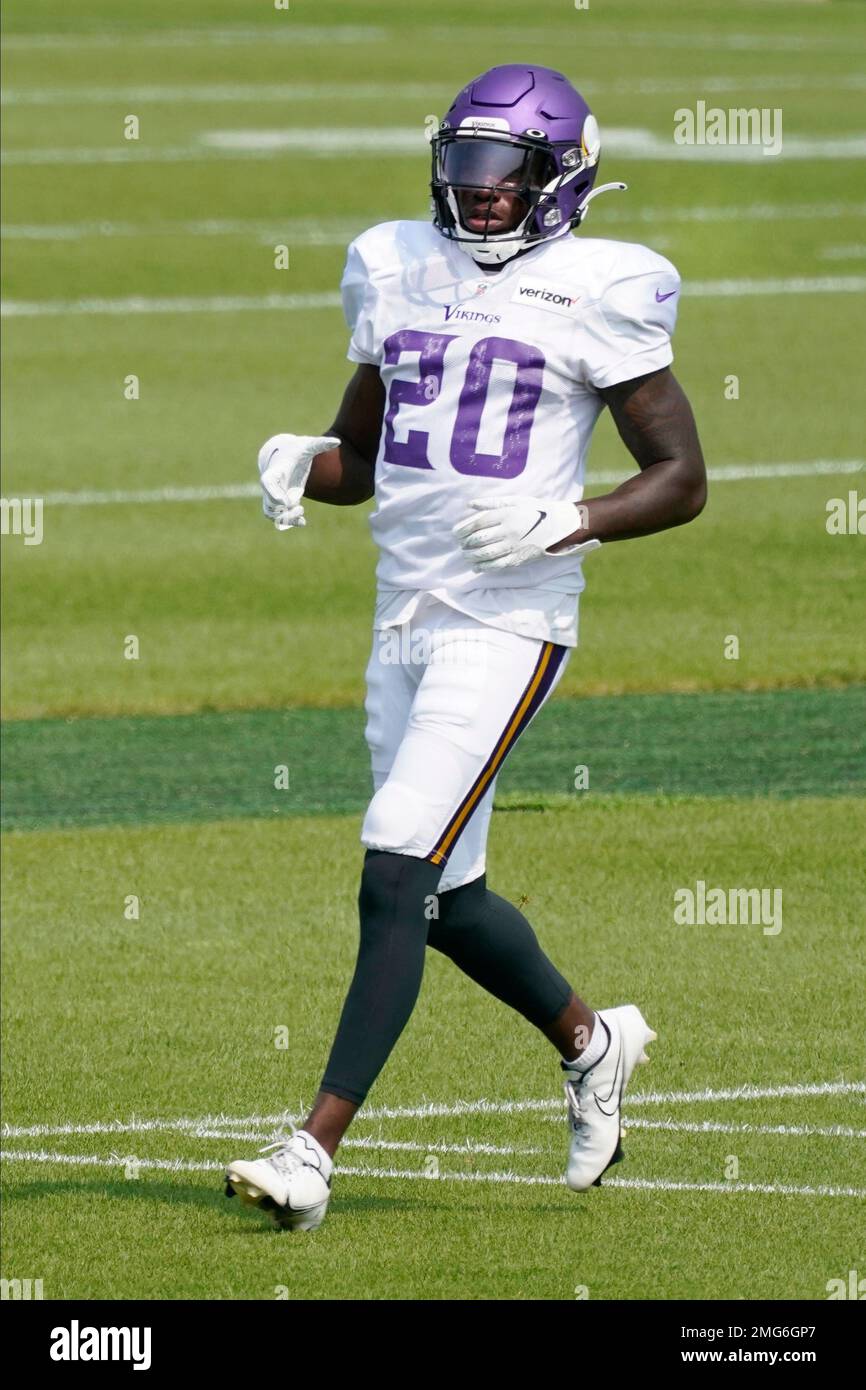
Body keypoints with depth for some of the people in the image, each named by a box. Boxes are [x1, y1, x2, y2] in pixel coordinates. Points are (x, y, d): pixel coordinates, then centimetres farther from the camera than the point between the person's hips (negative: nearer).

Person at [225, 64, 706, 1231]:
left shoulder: (594, 294, -6)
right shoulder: (398, 273, 11)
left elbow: (682, 478, -4)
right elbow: (358, 453, 20)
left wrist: (565, 523, -19)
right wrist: (300, 465, -2)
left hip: (509, 623, -7)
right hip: (405, 618, 7)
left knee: (397, 876, -15)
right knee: (448, 896, 15)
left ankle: (315, 1149, -14)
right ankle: (591, 1040, 41)